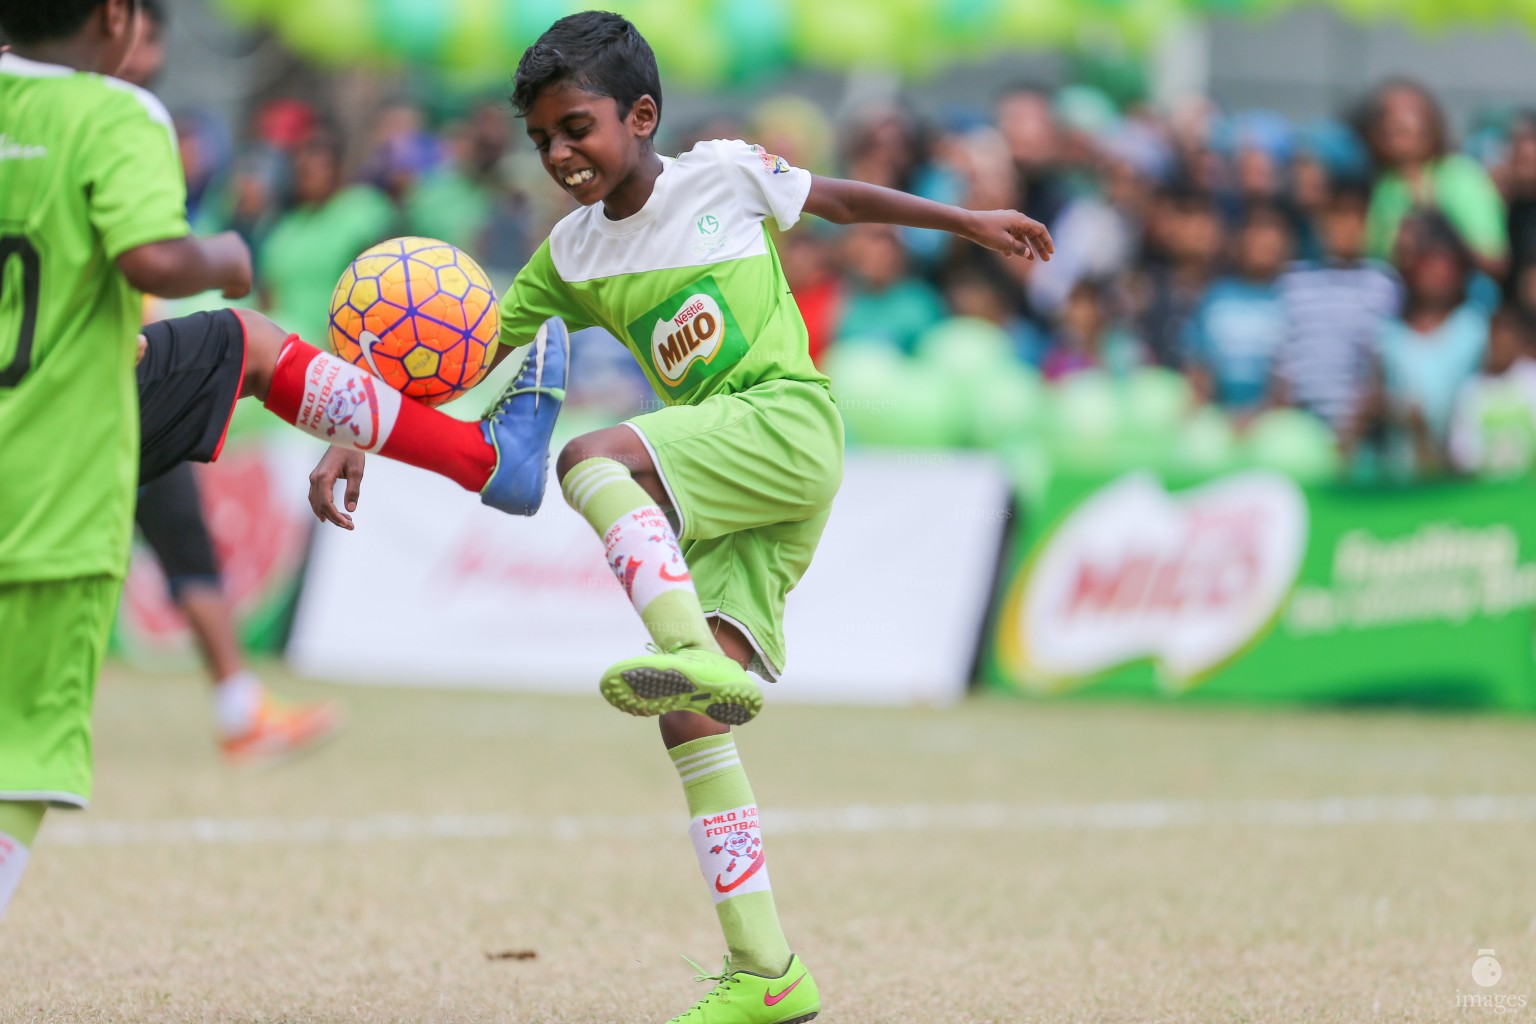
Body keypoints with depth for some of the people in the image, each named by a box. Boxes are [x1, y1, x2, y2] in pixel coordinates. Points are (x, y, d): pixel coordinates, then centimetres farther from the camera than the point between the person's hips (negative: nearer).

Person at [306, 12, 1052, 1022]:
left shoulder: (726, 174, 0)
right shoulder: (570, 256, 11)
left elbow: (839, 197, 17)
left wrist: (967, 221, 23)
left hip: (787, 424, -6)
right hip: (720, 510, 6)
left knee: (591, 458, -28)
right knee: (689, 719, -5)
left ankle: (700, 655, -45)